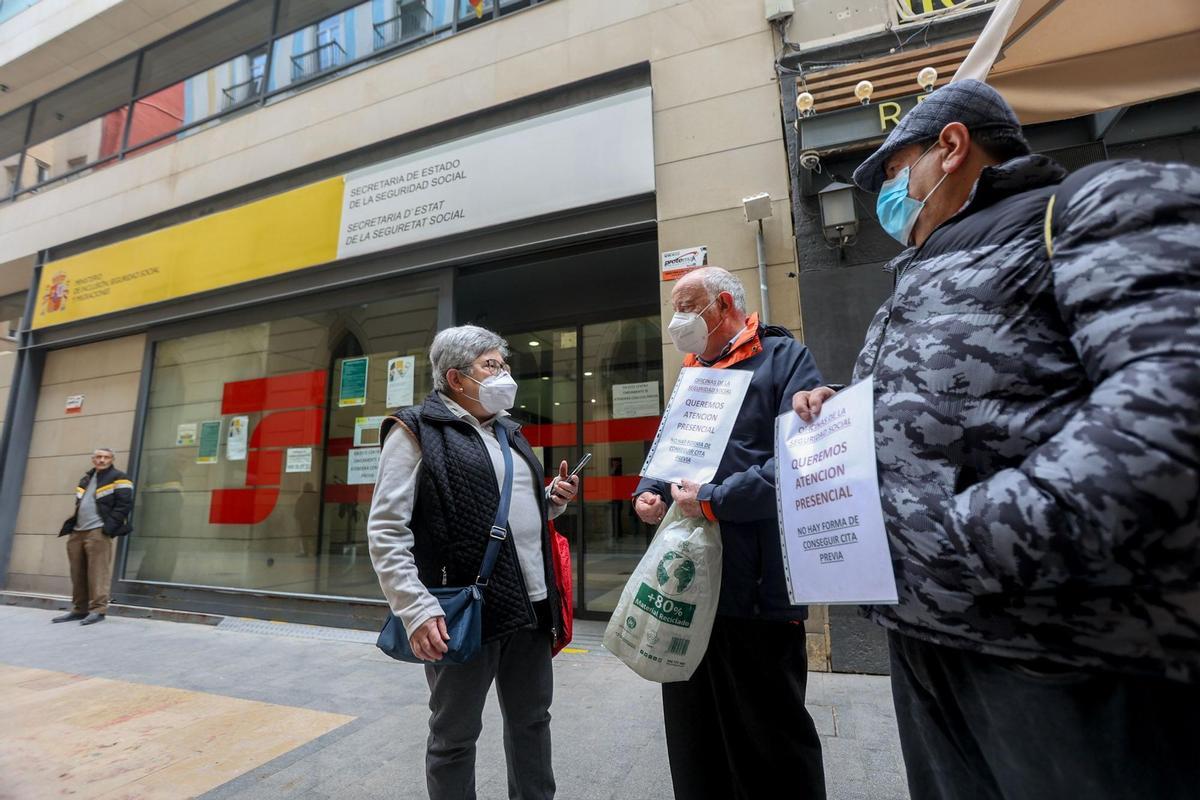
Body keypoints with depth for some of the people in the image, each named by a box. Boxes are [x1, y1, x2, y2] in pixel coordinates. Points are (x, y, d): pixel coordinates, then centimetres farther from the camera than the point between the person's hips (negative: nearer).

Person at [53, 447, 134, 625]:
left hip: (98, 532, -8)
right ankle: (79, 609, 19)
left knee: (98, 572, -10)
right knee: (77, 573, 11)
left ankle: (98, 609, -8)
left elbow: (124, 504, -10)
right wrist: (71, 526, 14)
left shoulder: (118, 478, -2)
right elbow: (78, 505, 27)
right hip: (78, 532, 8)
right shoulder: (86, 479, 21)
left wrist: (110, 526, -17)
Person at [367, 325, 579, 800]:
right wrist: (417, 610, -21)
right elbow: (385, 531, -13)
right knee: (455, 735, 12)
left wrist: (552, 501, 4)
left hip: (531, 603, 7)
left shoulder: (507, 430, 15)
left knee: (532, 720, 21)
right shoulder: (417, 430, -7)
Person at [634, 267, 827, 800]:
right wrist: (647, 494, 2)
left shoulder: (784, 359, -6)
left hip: (757, 590, -7)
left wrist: (713, 501, -19)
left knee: (770, 744, 11)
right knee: (694, 739, 21)